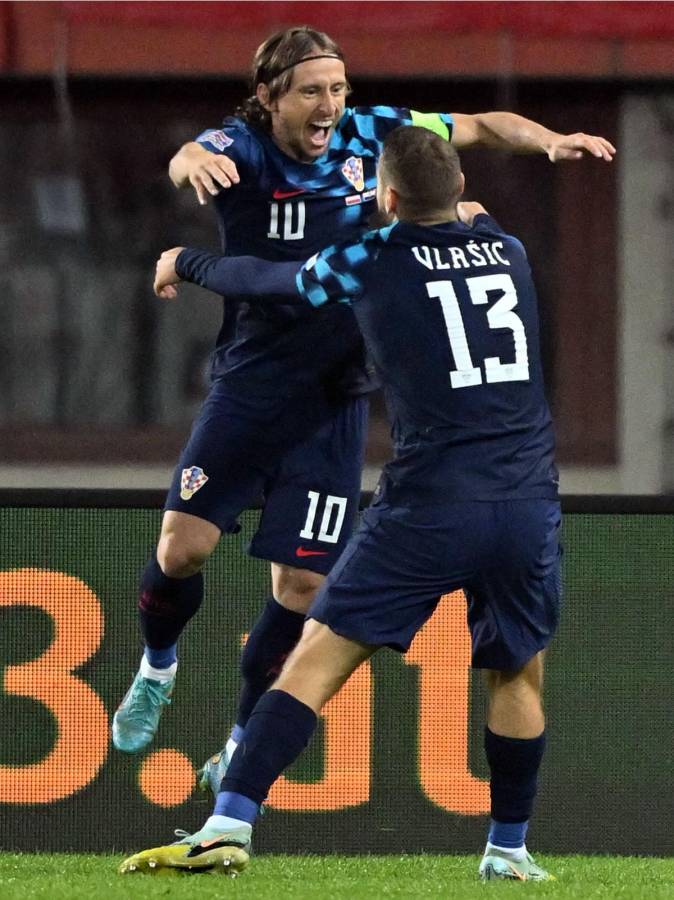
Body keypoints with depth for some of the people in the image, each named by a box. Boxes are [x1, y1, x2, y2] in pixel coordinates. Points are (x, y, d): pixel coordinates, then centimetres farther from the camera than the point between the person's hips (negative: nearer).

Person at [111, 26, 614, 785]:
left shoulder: (369, 134, -4)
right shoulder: (245, 146, -14)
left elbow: (482, 126, 6)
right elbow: (196, 158, -39)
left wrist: (549, 141, -14)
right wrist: (194, 161, -64)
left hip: (334, 402, 2)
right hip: (249, 385, -2)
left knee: (302, 582, -2)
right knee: (182, 546, -10)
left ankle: (243, 745, 15)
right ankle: (157, 668, 22)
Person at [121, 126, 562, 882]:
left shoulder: (374, 260, 5)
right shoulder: (507, 251, 14)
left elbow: (262, 279, 22)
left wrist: (185, 263, 39)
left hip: (429, 505, -3)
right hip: (529, 504, 3)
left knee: (315, 662, -2)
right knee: (517, 675, 22)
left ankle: (228, 827, -12)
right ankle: (508, 852, 25)